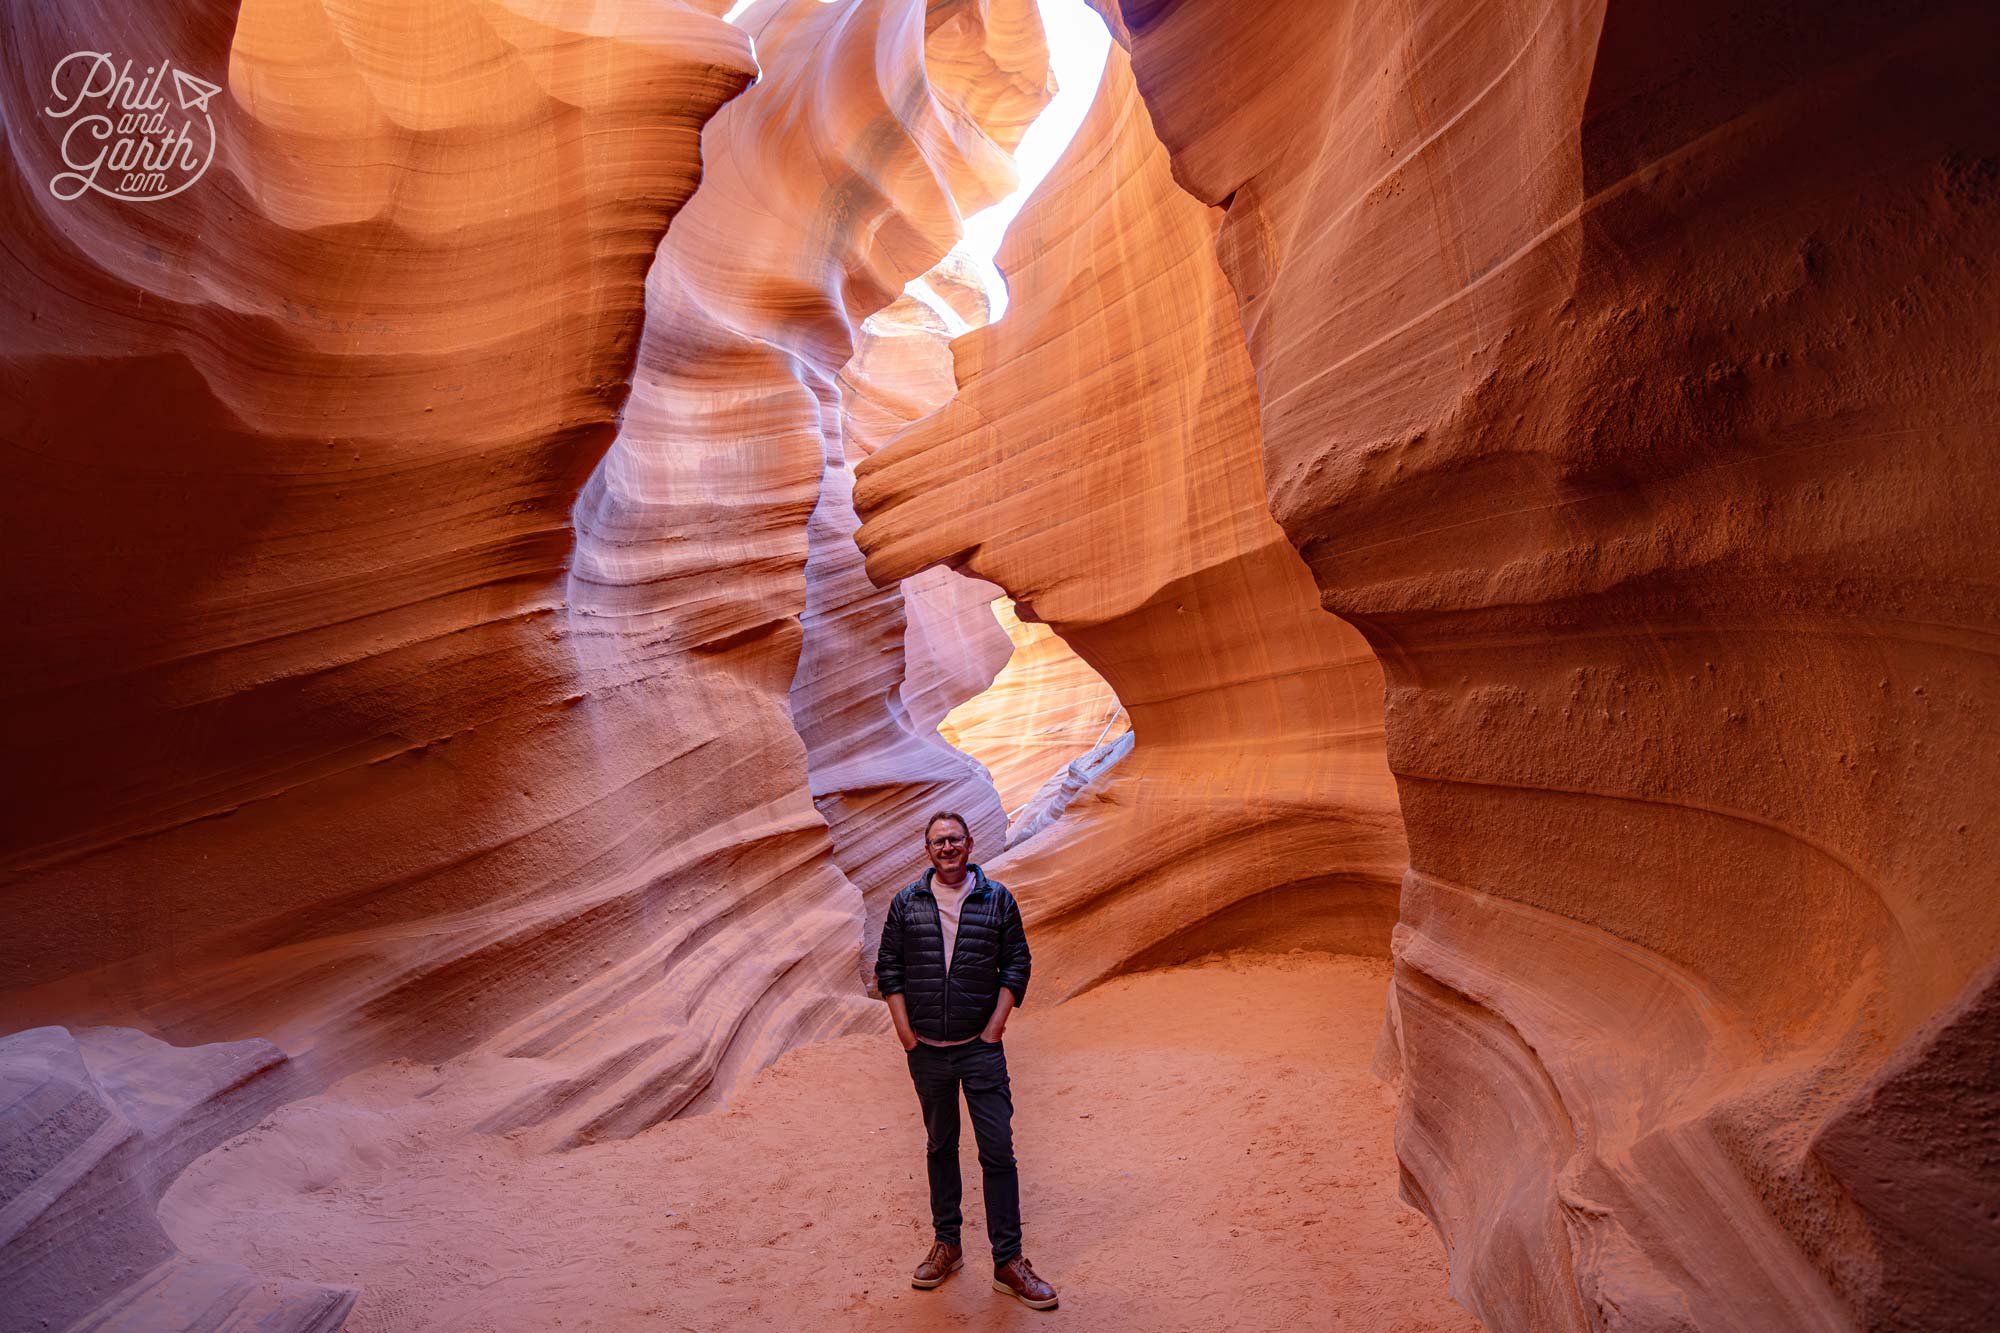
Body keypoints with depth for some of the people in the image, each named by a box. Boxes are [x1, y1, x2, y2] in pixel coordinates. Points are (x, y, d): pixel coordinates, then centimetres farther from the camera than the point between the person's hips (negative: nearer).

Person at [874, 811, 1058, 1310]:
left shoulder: (997, 900, -2)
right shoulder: (906, 904, 0)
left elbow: (1017, 964, 1)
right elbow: (888, 968, 4)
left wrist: (995, 1025, -5)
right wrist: (904, 1031, -2)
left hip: (981, 1047, -1)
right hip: (926, 1049, 2)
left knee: (998, 1151, -2)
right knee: (940, 1146, 15)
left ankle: (1008, 1262, 7)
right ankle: (946, 1245, 29)